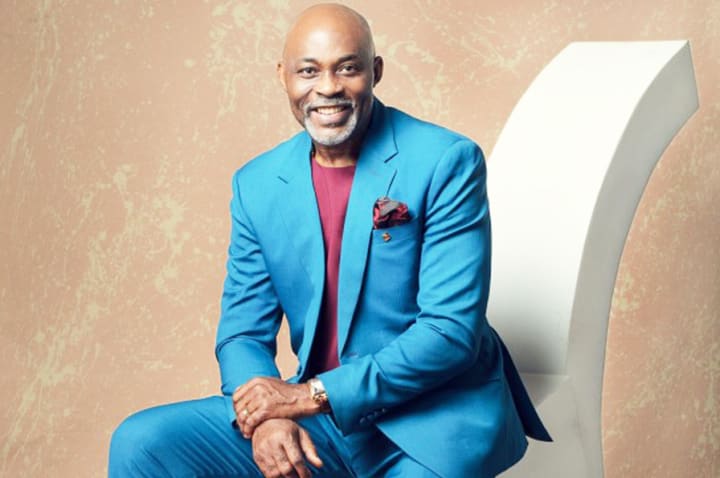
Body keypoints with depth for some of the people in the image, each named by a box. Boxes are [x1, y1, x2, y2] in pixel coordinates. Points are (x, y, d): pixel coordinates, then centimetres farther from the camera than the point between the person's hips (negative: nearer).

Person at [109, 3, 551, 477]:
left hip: (436, 419, -4)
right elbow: (243, 331, 6)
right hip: (319, 418, 4)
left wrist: (312, 395, -19)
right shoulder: (257, 185, 5)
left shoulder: (446, 162, -10)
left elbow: (452, 331, -15)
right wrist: (266, 414, -16)